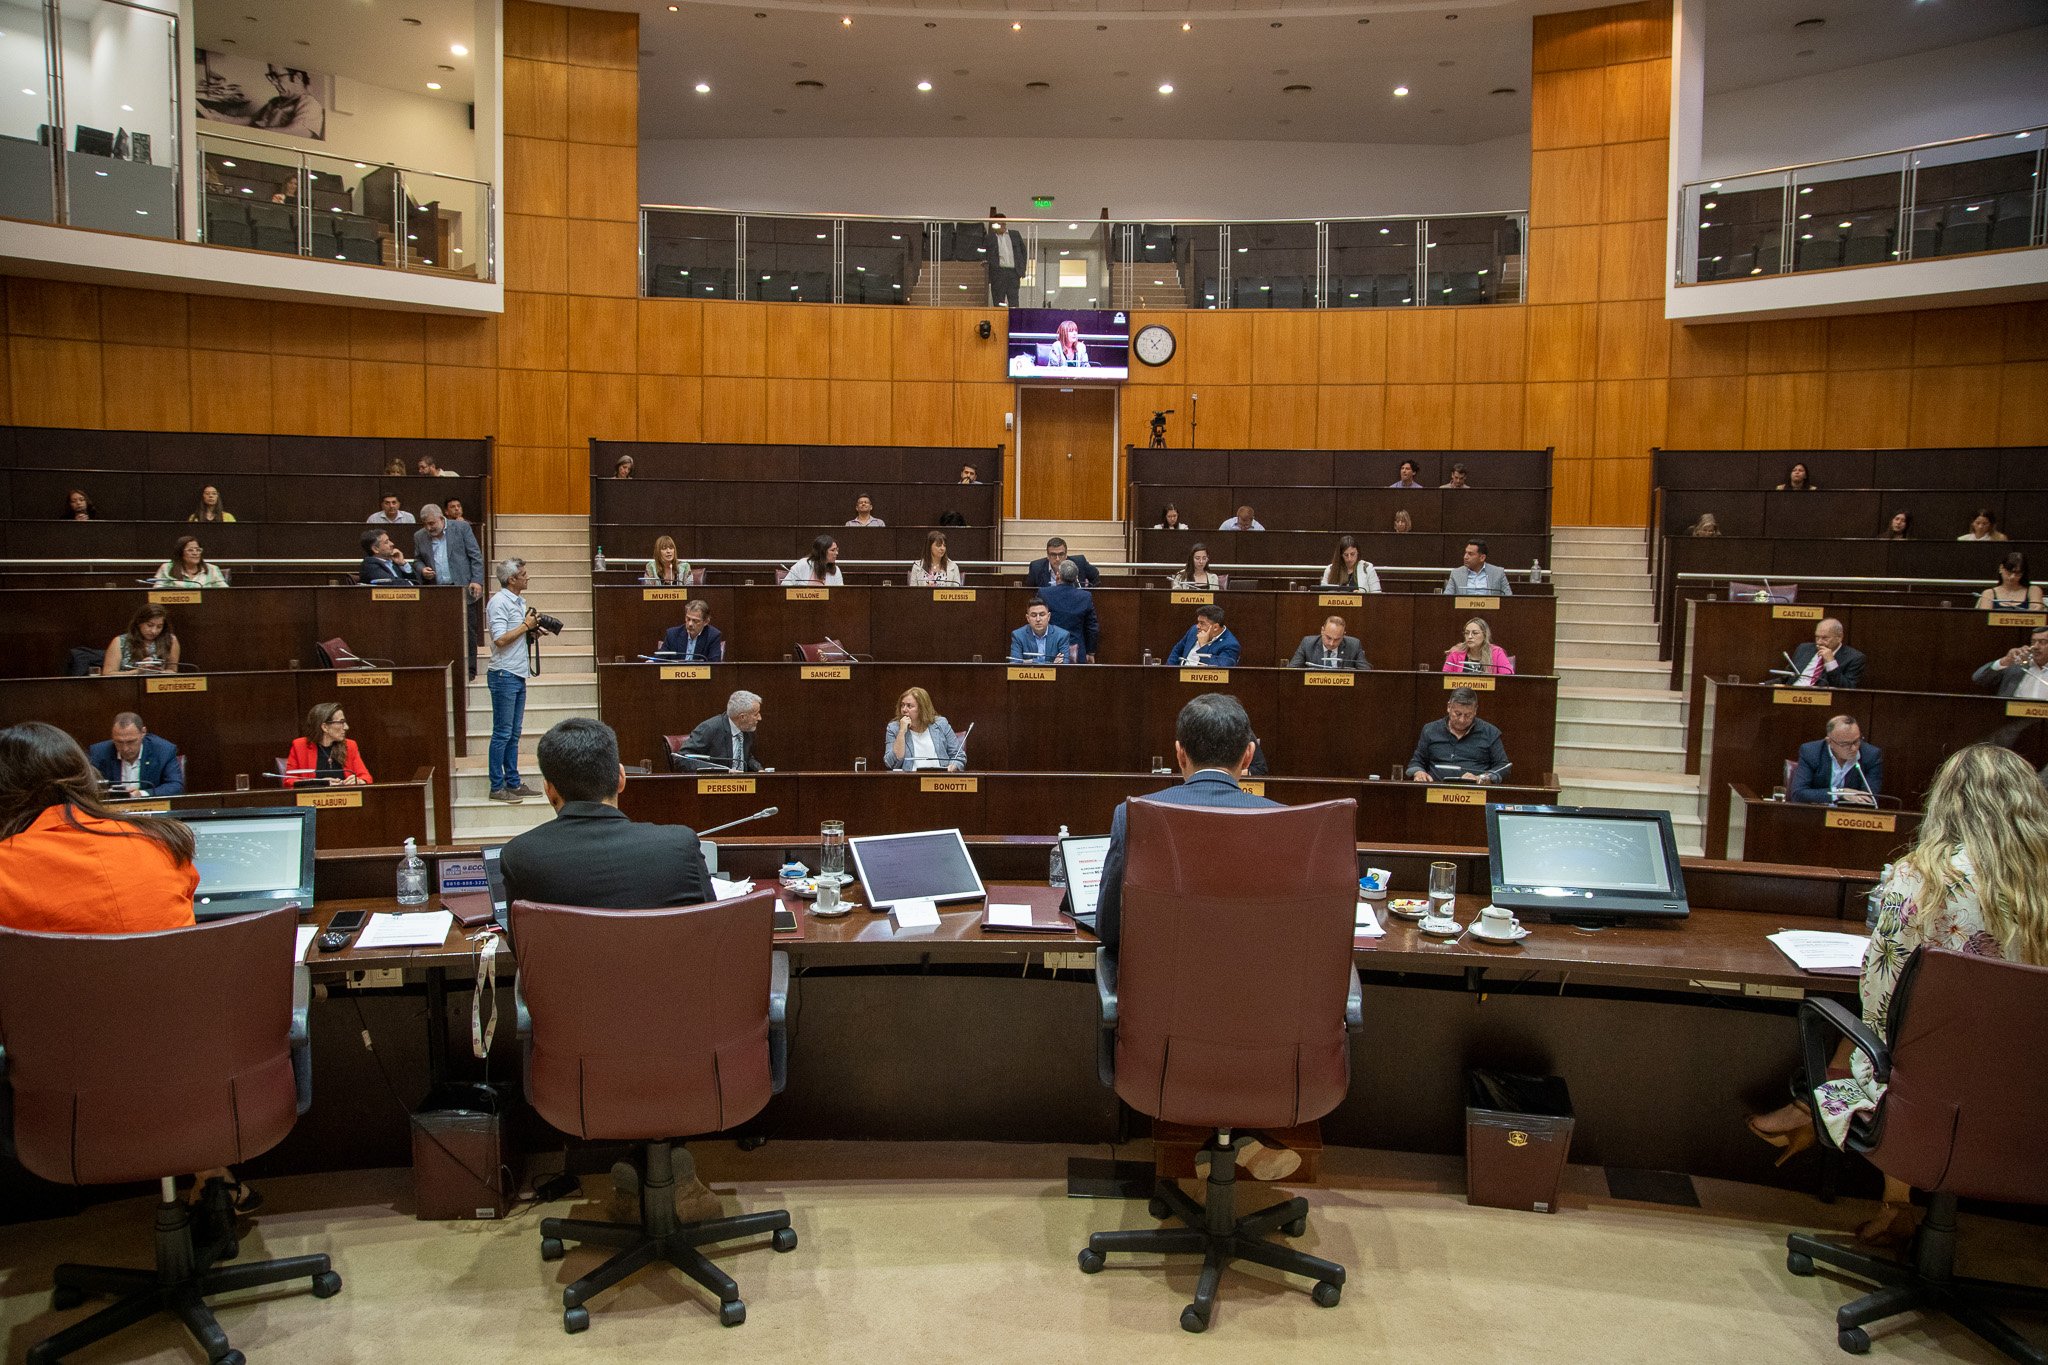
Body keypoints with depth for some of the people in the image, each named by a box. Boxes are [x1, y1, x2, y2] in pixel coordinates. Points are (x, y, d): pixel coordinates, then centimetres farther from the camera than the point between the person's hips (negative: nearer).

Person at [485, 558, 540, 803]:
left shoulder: (519, 601, 14)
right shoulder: (499, 602, -14)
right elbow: (500, 639, -21)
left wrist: (533, 629, 5)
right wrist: (525, 625, -13)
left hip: (518, 675, 9)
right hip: (504, 675, -9)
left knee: (513, 734, 13)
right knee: (502, 734, -4)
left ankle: (513, 782, 19)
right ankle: (497, 787, 2)